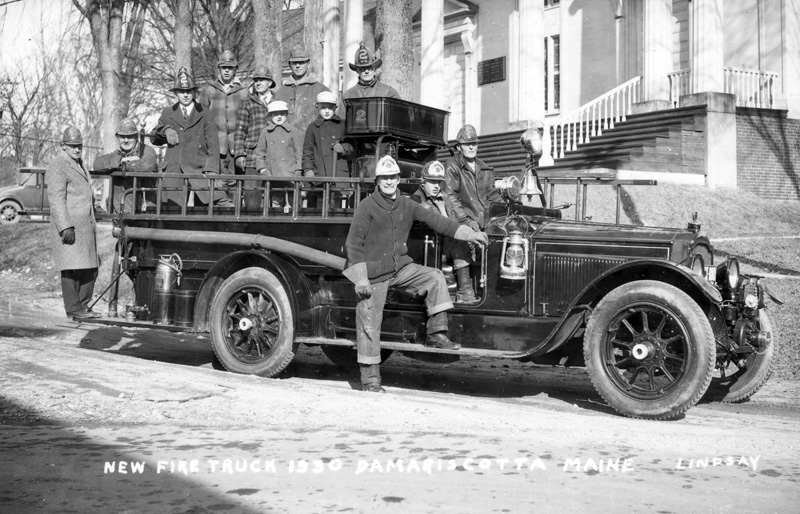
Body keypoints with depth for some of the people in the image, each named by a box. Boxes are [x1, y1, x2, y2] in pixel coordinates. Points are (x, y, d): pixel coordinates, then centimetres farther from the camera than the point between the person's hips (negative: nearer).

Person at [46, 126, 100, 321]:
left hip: (85, 227, 9)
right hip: (69, 228, -9)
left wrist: (92, 223, 25)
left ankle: (83, 306, 16)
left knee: (90, 269, 8)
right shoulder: (58, 166, -8)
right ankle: (73, 310, -3)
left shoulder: (79, 164, 22)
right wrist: (66, 227, -23)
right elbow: (56, 199, -16)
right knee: (72, 268, -8)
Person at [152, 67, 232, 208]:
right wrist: (165, 130, -3)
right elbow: (154, 139, 20)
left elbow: (213, 144, 5)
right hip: (173, 170, 2)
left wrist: (211, 170, -8)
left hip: (198, 168, -2)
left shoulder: (204, 114, 9)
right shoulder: (168, 113, 16)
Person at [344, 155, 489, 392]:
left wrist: (468, 234, -10)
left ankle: (436, 334, -7)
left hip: (400, 268, 5)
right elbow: (353, 243, -12)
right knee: (370, 324, -2)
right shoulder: (367, 206, -10)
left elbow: (434, 219, -1)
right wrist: (360, 278, -19)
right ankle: (370, 378, 9)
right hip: (374, 273, -5)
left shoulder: (406, 205, 4)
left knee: (435, 277, -12)